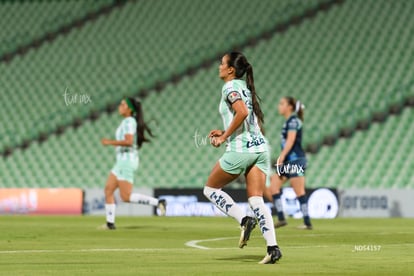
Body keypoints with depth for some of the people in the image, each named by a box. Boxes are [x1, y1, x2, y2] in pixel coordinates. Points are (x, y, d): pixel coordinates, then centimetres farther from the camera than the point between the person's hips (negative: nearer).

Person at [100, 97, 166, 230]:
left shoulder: (129, 121, -13)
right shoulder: (128, 121, 16)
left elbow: (128, 141, -25)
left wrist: (110, 142, -17)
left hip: (127, 159, -10)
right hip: (122, 161, 10)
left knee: (126, 196, -12)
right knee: (108, 190, 6)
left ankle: (158, 202, -12)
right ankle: (110, 223, 5)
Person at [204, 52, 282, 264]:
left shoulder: (230, 87, -6)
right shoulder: (245, 87, 19)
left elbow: (242, 112, -24)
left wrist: (224, 137, -16)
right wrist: (225, 133, 20)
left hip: (240, 150, -8)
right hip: (260, 147, 8)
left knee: (210, 189, 10)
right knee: (256, 199, 1)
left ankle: (244, 219, -7)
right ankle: (273, 247, -12)